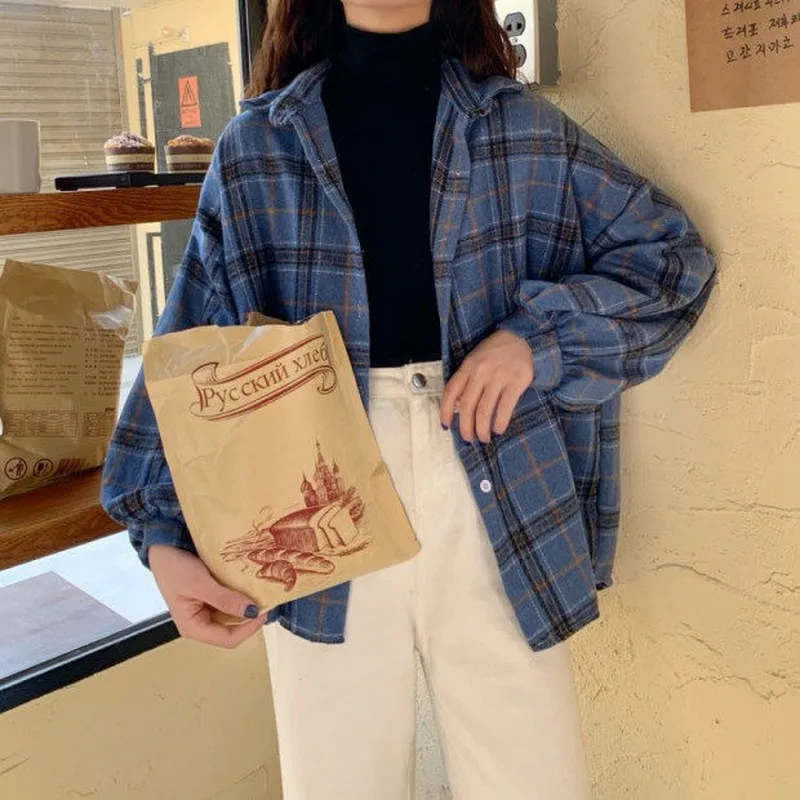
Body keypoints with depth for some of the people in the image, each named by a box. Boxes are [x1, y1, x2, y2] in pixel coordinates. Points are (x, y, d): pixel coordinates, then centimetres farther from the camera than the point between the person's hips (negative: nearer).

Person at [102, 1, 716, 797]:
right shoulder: (254, 147, 6)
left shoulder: (528, 130, 8)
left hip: (496, 499, 1)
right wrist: (163, 530, -6)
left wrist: (537, 333, -8)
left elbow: (674, 259, 8)